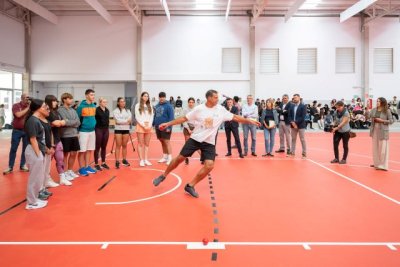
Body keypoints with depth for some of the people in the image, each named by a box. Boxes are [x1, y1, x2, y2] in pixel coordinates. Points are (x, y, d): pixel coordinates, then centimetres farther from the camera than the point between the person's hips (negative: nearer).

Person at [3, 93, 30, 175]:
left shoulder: (30, 106, 3)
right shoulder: (16, 105, -4)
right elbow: (18, 115, -21)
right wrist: (27, 108, -17)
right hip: (17, 131, -2)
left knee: (25, 149, 8)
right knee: (13, 149, 3)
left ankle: (22, 165, 19)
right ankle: (10, 167, 11)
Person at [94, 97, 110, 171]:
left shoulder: (107, 110, 10)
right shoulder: (96, 110, -9)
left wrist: (107, 127, 13)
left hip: (106, 129, 6)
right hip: (99, 130, -6)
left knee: (104, 147, 11)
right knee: (98, 147, 1)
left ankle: (103, 163, 21)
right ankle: (96, 164, 9)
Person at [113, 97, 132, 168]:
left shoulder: (128, 111, 10)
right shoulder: (115, 111, -2)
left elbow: (130, 120, -4)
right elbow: (118, 120, -15)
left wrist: (122, 121, -16)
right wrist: (126, 121, -11)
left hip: (126, 130, 4)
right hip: (118, 130, -4)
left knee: (124, 145, 10)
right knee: (118, 146, -3)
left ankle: (124, 160, 19)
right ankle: (117, 161, -2)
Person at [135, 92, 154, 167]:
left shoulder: (150, 106, 13)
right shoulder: (138, 105, 1)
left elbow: (152, 116, 8)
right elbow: (137, 117, -5)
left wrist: (149, 125, -6)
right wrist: (143, 125, -12)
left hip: (149, 127, 4)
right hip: (140, 126, -4)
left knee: (147, 144, 6)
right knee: (141, 144, -1)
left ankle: (146, 160, 10)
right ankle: (141, 160, 1)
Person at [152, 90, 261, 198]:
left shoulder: (221, 110, -3)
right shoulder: (199, 109, -7)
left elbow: (235, 117, 4)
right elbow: (184, 118, 0)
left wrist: (250, 121, 0)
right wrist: (168, 124, -1)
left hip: (209, 143, 2)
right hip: (195, 139, -1)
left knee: (209, 165, -14)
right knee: (180, 158, 2)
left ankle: (190, 186, 2)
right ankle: (163, 176, 26)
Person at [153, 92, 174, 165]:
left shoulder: (168, 106, -9)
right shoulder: (156, 106, 12)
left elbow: (171, 117, -13)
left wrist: (169, 127, -19)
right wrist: (152, 124, 12)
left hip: (165, 127, -7)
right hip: (158, 127, 7)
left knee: (166, 142, -7)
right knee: (162, 142, 14)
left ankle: (170, 158, -3)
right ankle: (164, 157, 24)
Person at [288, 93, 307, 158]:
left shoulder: (303, 106, -5)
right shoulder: (291, 106, 11)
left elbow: (303, 117, -13)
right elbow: (289, 115, 7)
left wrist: (296, 122, -17)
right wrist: (292, 122, -10)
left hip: (301, 125, -5)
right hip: (293, 125, 5)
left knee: (302, 140, -1)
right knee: (293, 139, 9)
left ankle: (304, 154, 4)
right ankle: (292, 152, 16)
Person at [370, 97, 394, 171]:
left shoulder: (387, 111, -7)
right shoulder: (374, 110, 4)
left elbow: (391, 121, -6)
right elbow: (371, 118, 13)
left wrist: (382, 120, -17)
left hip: (383, 131, -5)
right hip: (375, 130, 5)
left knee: (383, 148, -2)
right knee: (375, 148, 12)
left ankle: (382, 165, 4)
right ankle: (376, 163, 24)